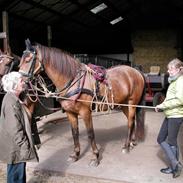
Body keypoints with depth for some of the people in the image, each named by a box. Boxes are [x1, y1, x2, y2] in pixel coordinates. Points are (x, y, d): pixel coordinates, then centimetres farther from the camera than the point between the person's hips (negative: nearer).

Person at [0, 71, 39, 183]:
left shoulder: (14, 99, 8)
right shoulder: (11, 102, -24)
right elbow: (14, 129, -25)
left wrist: (24, 144, 21)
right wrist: (24, 146, -19)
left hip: (18, 145, 10)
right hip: (16, 147, -10)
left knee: (19, 171, 24)